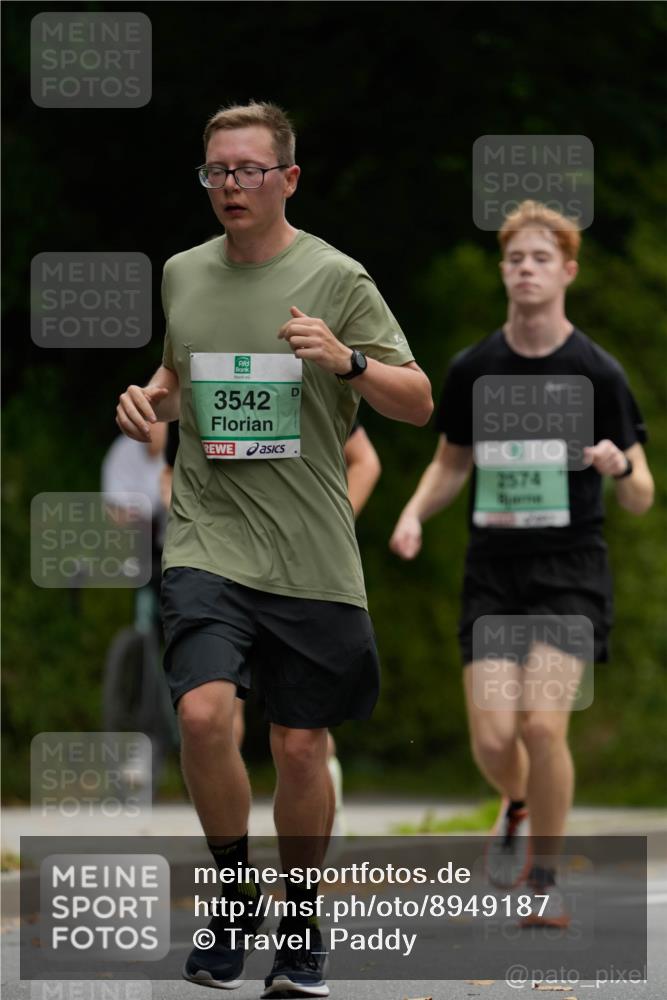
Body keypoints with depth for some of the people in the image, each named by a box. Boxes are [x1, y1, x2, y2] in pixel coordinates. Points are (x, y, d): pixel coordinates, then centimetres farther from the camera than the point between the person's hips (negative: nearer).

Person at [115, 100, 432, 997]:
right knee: (204, 711, -20)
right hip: (207, 542, 2)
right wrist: (150, 397, 5)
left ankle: (302, 924, 26)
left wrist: (346, 360, -20)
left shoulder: (335, 278, -3)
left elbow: (419, 403, -2)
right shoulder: (183, 275, 9)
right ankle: (235, 896, 2)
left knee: (301, 748, 5)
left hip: (310, 554, -1)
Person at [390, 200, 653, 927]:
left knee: (542, 724, -18)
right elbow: (451, 462, 19)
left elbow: (639, 501, -2)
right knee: (492, 738, -7)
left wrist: (620, 467, -25)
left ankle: (544, 879, 2)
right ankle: (518, 808, 30)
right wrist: (415, 513, 0)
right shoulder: (473, 369, 4)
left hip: (571, 570, -3)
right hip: (492, 571, 3)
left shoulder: (597, 373, -4)